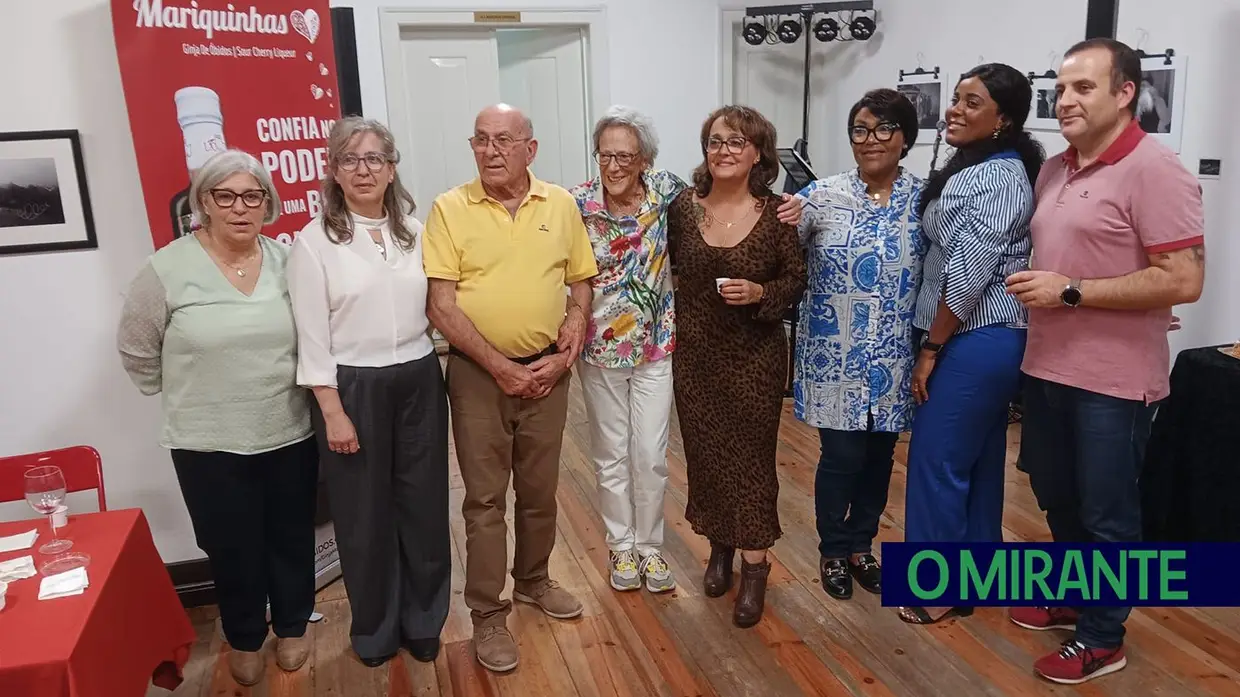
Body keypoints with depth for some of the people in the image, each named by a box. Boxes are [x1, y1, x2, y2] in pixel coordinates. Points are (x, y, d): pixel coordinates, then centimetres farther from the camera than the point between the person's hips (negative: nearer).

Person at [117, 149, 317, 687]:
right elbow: (136, 351, 0)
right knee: (232, 549, 13)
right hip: (209, 444, -2)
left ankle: (292, 626, 38)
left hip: (290, 435, 2)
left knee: (291, 540, 16)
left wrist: (304, 396, 6)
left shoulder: (287, 262, -2)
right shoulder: (168, 269, -10)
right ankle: (245, 639, 36)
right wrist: (186, 398, 5)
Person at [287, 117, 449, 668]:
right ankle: (375, 630, 31)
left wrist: (437, 377, 6)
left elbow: (435, 307, 10)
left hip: (419, 382, 3)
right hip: (354, 389, -3)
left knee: (424, 506, 11)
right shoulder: (313, 241, -6)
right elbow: (312, 337, -8)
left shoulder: (415, 232, 5)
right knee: (365, 514, 10)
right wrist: (332, 411, -11)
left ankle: (423, 621, 32)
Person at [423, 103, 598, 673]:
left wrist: (575, 324, -10)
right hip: (478, 372, -3)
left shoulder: (561, 204, 2)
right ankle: (487, 616, 19)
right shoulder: (450, 208, -8)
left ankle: (533, 580, 39)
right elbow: (441, 305, -12)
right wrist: (501, 367, -15)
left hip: (546, 370, 3)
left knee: (539, 489, 17)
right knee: (485, 498, 5)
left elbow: (582, 281, 9)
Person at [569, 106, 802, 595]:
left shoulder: (667, 192, -8)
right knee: (611, 455, 12)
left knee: (651, 455, 7)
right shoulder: (577, 203, -10)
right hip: (598, 349, 0)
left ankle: (650, 546, 28)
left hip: (656, 346, 0)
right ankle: (622, 547, 31)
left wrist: (782, 209, -14)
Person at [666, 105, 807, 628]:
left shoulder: (776, 213, -8)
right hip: (694, 352, 3)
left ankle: (754, 567, 17)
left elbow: (797, 280, -2)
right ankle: (719, 546, 33)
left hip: (755, 355, -2)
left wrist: (759, 293, -20)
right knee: (704, 452, 12)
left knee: (752, 456, 3)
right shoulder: (683, 207, -2)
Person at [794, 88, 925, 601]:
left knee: (880, 455, 13)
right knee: (842, 455, 1)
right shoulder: (821, 196, -6)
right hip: (836, 355, -2)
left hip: (894, 359, 3)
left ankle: (861, 547, 34)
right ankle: (832, 553, 24)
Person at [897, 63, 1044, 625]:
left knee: (937, 460, -1)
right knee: (978, 460, 16)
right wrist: (937, 343, 11)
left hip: (975, 342, -10)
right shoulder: (987, 170, 14)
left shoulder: (993, 179, -18)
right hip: (992, 340, 10)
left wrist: (929, 350, -14)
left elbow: (967, 278, -21)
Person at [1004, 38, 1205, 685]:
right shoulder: (1053, 170, 9)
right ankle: (1072, 596, 42)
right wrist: (1034, 288, 7)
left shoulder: (1153, 169, -15)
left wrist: (1071, 293, -21)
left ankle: (1101, 637, 26)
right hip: (1046, 366, 8)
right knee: (1055, 496, 21)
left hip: (1113, 379, -8)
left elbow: (1183, 281, -21)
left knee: (1106, 514, 8)